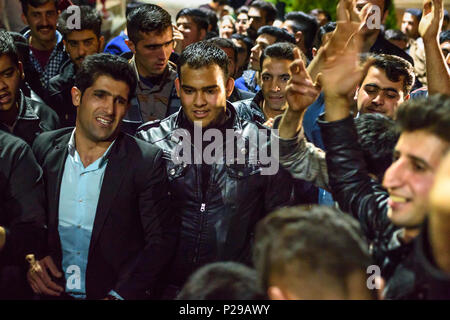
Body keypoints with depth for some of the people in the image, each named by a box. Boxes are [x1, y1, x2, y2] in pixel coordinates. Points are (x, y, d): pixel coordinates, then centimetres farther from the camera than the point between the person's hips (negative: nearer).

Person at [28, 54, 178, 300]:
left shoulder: (147, 161, -5)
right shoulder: (45, 148, 5)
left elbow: (161, 239, -3)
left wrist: (120, 295, -12)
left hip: (116, 292, -3)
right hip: (53, 291, 3)